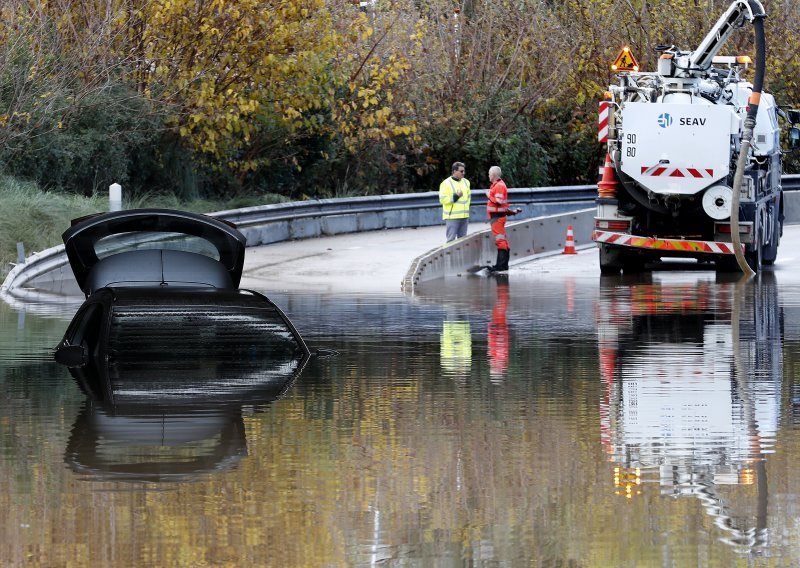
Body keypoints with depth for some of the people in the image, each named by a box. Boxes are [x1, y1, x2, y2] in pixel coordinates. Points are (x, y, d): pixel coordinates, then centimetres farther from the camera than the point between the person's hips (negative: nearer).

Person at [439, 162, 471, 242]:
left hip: (464, 216, 7)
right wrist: (455, 197, -19)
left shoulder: (466, 182, 14)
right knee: (451, 239, -8)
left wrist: (467, 205, 13)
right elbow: (442, 199, -13)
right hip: (452, 216, -7)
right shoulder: (446, 183, -9)